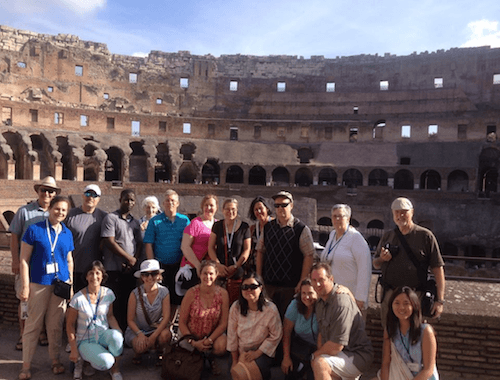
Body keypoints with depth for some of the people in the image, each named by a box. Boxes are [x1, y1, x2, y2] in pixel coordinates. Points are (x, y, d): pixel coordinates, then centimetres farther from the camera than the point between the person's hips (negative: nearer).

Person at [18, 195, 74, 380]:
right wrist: (25, 286, -8)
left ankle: (55, 360, 25)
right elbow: (24, 260, -5)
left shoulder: (67, 233, 6)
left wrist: (70, 283, 9)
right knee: (33, 324, 4)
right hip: (39, 283, -3)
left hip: (61, 283, 3)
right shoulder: (34, 230, -6)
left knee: (56, 325, 11)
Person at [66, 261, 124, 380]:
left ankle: (115, 368, -7)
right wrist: (74, 350, -8)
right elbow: (70, 324, -5)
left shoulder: (108, 293, -3)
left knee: (115, 335, -35)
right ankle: (82, 359, 5)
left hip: (103, 334, 3)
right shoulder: (78, 298, -14)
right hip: (85, 340, -3)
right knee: (106, 362, -29)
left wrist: (119, 332, -11)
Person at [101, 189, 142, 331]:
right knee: (116, 304, -1)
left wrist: (134, 260, -4)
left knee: (129, 302, 9)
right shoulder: (111, 218, -3)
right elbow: (109, 242, -11)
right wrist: (129, 258, -10)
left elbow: (139, 244, 14)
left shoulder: (135, 222, 16)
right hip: (114, 269, -5)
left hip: (131, 269, 5)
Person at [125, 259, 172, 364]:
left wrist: (153, 336, -25)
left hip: (156, 328, 1)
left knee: (165, 335, -31)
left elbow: (166, 317, -14)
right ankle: (138, 354, 9)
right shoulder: (135, 294, -15)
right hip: (136, 330, -1)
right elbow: (130, 320, -9)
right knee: (141, 346, -31)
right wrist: (140, 334, -25)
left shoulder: (164, 292, -11)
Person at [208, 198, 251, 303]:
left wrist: (236, 266, -7)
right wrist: (218, 264, -6)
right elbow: (210, 247, 8)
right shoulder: (217, 226, 9)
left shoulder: (244, 227, 3)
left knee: (234, 302, -5)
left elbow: (247, 249, 3)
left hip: (238, 273, -1)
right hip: (219, 271, 2)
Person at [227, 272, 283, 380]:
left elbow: (275, 336, -11)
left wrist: (257, 353, -12)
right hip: (240, 352, 3)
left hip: (262, 352, -3)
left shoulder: (271, 309, -18)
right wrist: (235, 361, 1)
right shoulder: (236, 307, -10)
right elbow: (232, 334, -4)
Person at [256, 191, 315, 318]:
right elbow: (260, 251, 11)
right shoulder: (268, 227, 7)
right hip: (268, 283, 4)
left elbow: (309, 256, -8)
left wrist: (302, 283, -12)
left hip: (291, 286, -3)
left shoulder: (301, 229, -6)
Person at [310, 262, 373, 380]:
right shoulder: (321, 301, 6)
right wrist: (319, 352, -4)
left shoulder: (341, 303, -24)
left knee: (319, 364, -28)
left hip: (358, 356, -9)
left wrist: (316, 355, -7)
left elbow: (337, 346, -23)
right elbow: (322, 332, 13)